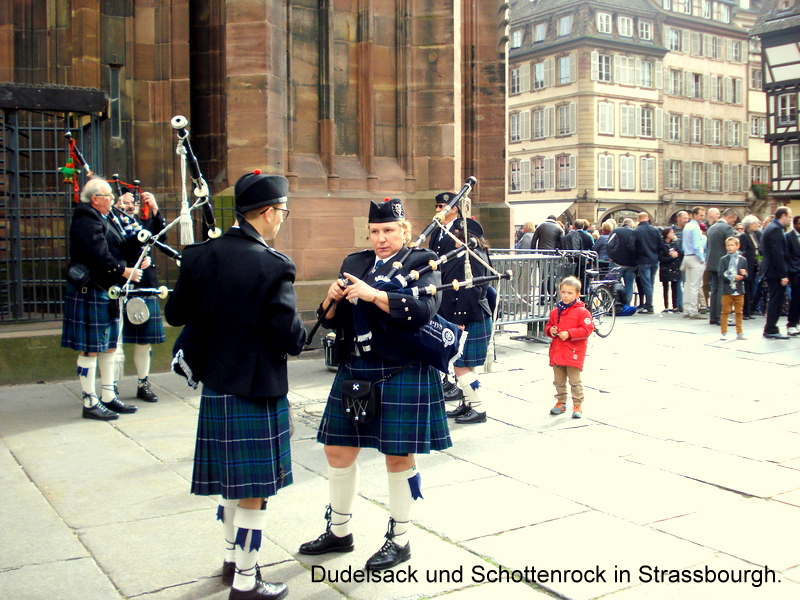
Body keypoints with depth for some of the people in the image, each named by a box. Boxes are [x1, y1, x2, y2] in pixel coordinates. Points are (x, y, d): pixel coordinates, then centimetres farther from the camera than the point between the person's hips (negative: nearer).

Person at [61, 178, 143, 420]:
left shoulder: (103, 219, 17)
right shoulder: (86, 221, -15)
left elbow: (116, 250, 18)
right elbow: (99, 255, -26)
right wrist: (124, 271, -19)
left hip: (106, 293, 10)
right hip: (90, 293, -10)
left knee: (109, 346, 15)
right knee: (91, 349, -3)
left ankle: (108, 397, 24)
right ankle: (90, 403, 5)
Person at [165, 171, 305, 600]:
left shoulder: (199, 256, -1)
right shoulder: (273, 266, -18)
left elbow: (175, 314, 5)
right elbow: (289, 336, -20)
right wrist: (296, 338, 1)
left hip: (214, 386, 7)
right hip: (257, 389, -7)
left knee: (232, 480, 21)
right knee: (254, 489, 5)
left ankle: (232, 561, 36)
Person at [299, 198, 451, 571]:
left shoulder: (422, 263, -3)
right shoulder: (354, 263, 12)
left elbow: (424, 310, -21)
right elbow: (333, 321, 14)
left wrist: (373, 294, -25)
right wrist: (333, 298, -8)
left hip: (402, 374, -6)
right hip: (353, 372, 6)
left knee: (398, 456, 4)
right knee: (338, 450, 11)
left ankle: (400, 541, 20)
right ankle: (338, 532, 29)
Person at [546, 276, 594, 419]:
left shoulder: (582, 311, -8)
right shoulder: (555, 311, 10)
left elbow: (587, 329, -13)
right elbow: (548, 325, 21)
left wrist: (569, 334, -19)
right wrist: (550, 330, -3)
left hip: (574, 353, -6)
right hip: (557, 352, 6)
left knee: (575, 381, 0)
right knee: (559, 381, 14)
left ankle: (578, 405, 9)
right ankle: (561, 402, 26)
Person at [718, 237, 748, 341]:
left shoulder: (743, 260, 3)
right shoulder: (723, 259, -1)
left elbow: (746, 276, 3)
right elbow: (721, 274, -10)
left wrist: (743, 275, -19)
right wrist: (733, 278, -19)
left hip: (739, 290, 1)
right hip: (726, 289, -1)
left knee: (739, 312, 9)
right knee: (725, 312, 3)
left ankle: (739, 332, 16)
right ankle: (724, 332, 10)